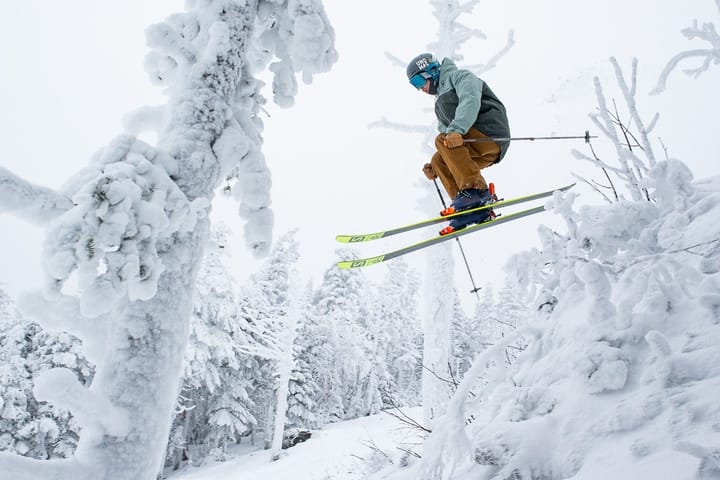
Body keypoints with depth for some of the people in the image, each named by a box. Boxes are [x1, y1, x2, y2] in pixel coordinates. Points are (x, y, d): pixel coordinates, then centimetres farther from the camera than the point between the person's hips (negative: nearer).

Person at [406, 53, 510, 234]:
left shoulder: (459, 76, 7)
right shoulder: (440, 102, 31)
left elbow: (470, 100, -18)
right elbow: (449, 144, 24)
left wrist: (456, 130, -32)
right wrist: (434, 168, 11)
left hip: (491, 135, -8)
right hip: (479, 148, 8)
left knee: (442, 140, -20)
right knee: (438, 160, -1)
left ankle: (476, 190, -29)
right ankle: (475, 209, -13)